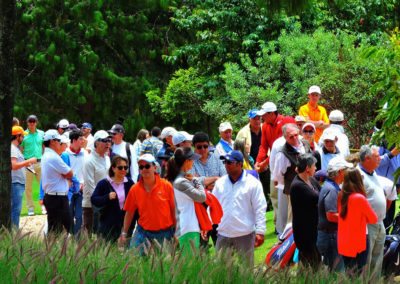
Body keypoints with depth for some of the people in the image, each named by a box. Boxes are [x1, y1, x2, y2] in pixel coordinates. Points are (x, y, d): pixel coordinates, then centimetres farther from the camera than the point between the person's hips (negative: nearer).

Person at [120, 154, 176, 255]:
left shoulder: (166, 186, -5)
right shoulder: (134, 190, -1)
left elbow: (173, 210, -1)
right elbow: (129, 213, 7)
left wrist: (175, 233, -3)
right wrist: (124, 233, 5)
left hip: (164, 234, -1)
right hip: (143, 233, 1)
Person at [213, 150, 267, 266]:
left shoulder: (253, 183, -4)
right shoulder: (220, 183, 8)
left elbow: (260, 209, -5)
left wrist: (260, 232, -10)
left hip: (245, 234, -4)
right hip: (223, 234, 4)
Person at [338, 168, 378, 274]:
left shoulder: (341, 197, 1)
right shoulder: (360, 198, -18)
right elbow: (374, 219, -7)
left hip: (343, 243, 6)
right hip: (358, 242, -6)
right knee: (357, 274, 1)